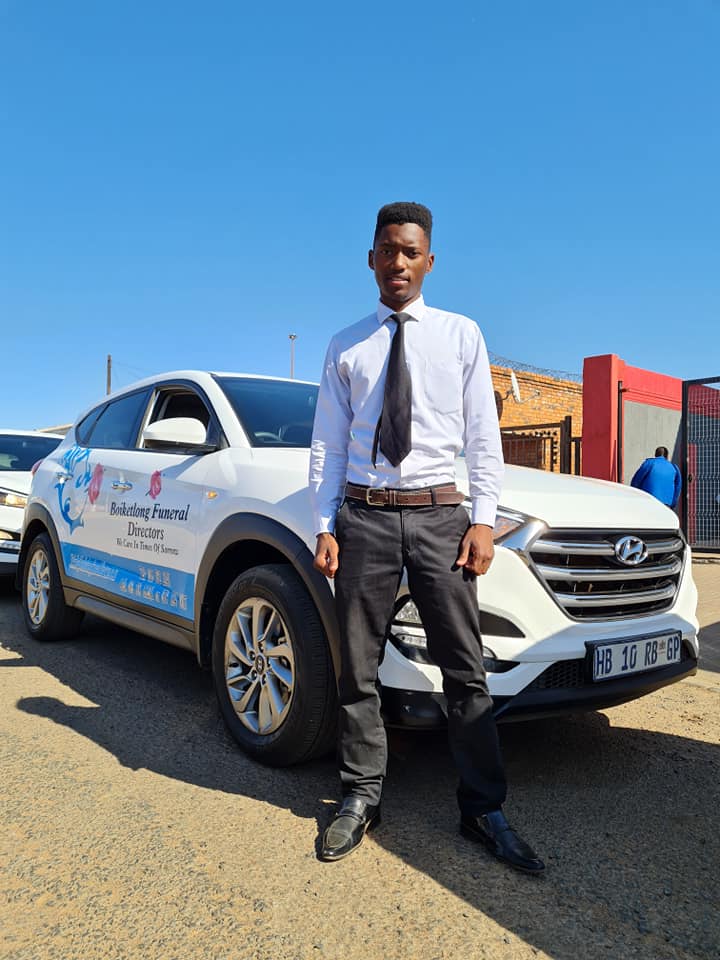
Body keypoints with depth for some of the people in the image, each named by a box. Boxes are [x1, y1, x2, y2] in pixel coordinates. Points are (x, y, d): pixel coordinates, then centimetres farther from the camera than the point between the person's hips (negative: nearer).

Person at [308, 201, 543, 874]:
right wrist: (325, 528, 0)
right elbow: (327, 446, 8)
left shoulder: (461, 335, 8)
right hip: (364, 517, 1)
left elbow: (484, 436, 4)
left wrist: (483, 519, -5)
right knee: (357, 667, 8)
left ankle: (483, 809, 18)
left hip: (440, 515, -1)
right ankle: (361, 798, 24)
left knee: (464, 668, 3)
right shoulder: (345, 348, 11)